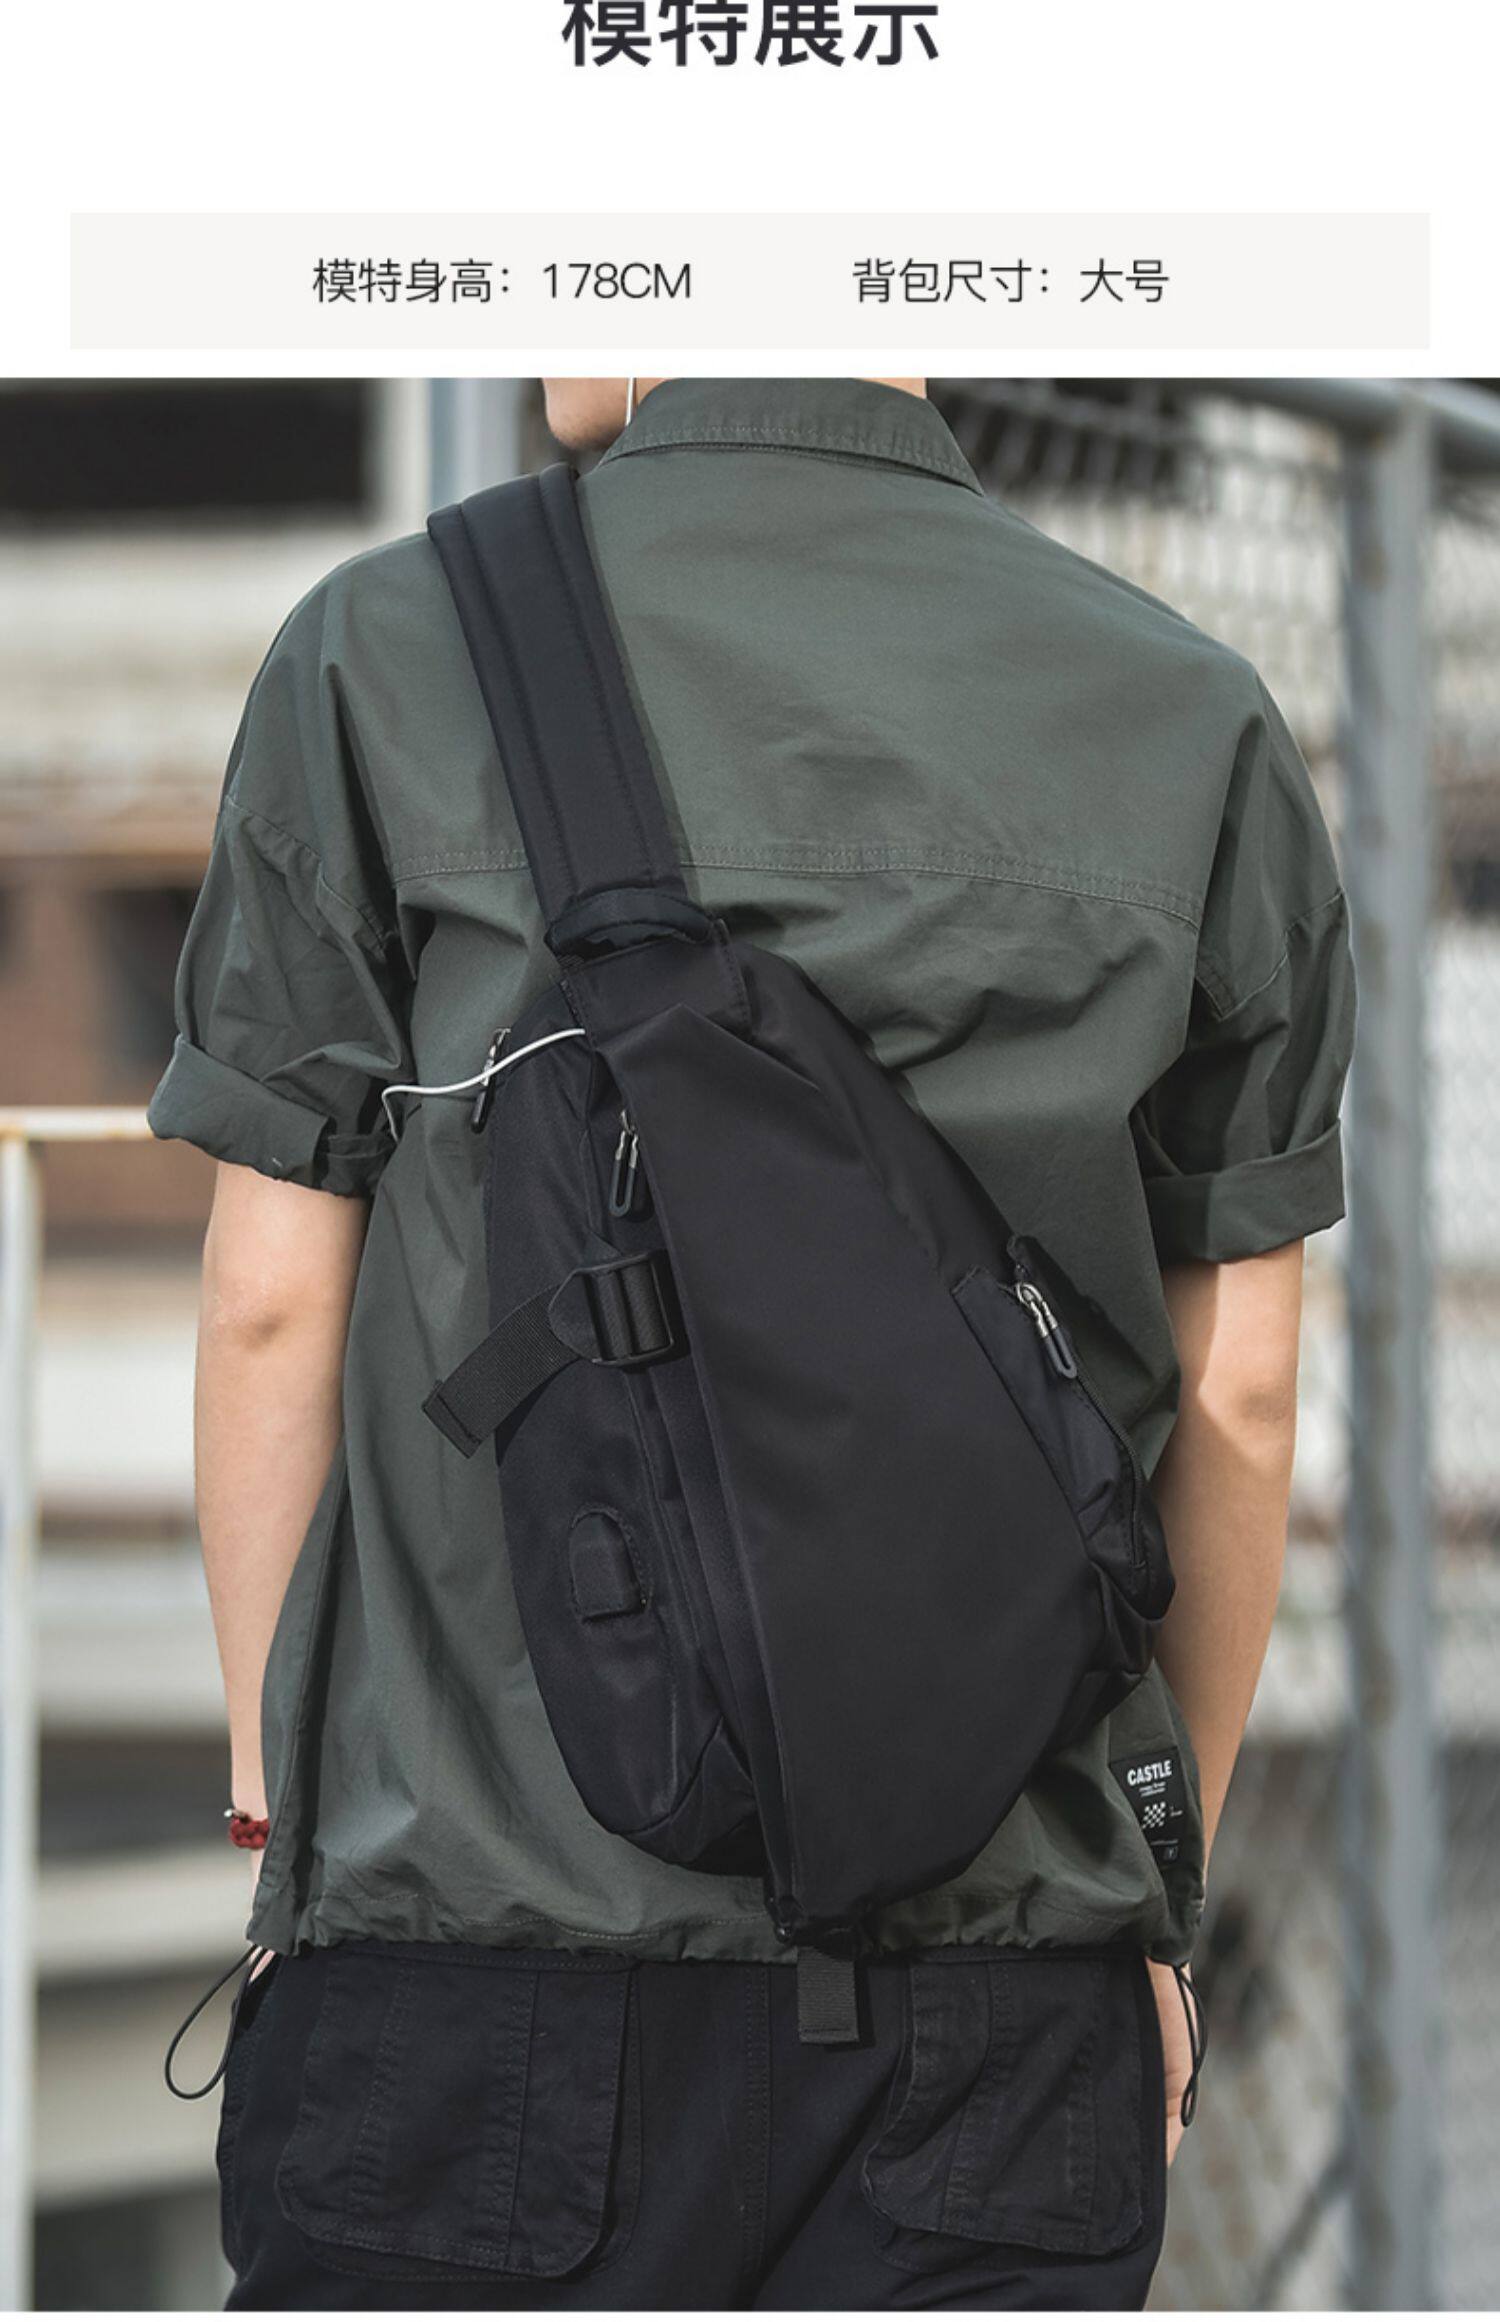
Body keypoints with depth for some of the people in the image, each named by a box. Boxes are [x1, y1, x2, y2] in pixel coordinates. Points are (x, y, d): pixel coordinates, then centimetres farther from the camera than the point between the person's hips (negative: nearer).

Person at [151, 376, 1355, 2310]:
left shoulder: (386, 655, -1)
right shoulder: (1197, 724, 5)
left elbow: (273, 1300, 0)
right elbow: (1237, 1390, 7)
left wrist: (272, 1796, 11)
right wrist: (1157, 1899, 18)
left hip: (484, 1919, -2)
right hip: (997, 1969, 2)